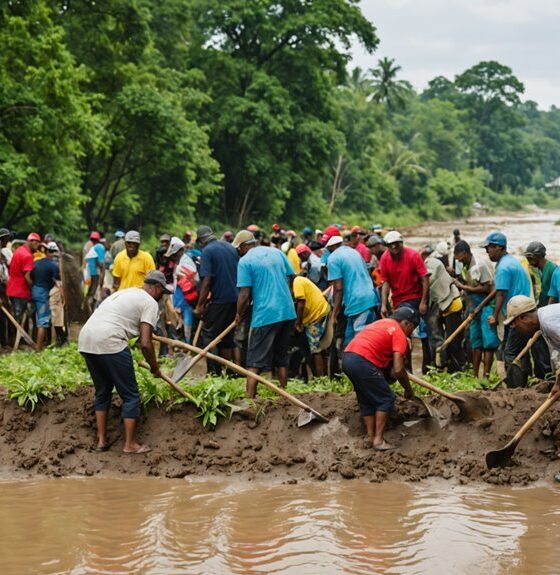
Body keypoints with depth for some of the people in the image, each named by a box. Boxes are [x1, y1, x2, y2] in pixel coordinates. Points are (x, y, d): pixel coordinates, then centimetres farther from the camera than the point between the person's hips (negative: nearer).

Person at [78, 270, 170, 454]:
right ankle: (130, 444, 8)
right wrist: (154, 368, 11)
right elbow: (145, 343, -3)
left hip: (85, 340, 8)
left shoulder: (124, 292, 29)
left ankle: (101, 440, 24)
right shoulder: (150, 302, 4)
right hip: (109, 343, -8)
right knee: (130, 395, 5)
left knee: (102, 392, 23)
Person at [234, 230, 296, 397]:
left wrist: (239, 314, 3)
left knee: (255, 362, -2)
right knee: (281, 358, 16)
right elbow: (292, 276, 15)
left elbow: (244, 294, -13)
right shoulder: (276, 252, 9)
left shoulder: (245, 261, -8)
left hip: (265, 315, -6)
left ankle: (250, 398, -9)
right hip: (287, 312, 6)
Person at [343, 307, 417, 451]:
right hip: (363, 362, -9)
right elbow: (398, 370, -7)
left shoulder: (382, 323, 26)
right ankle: (378, 439, 1)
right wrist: (408, 390, 6)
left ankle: (371, 436, 21)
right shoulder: (399, 334, 0)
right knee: (386, 399, 3)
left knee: (366, 400, 21)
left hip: (347, 357, 9)